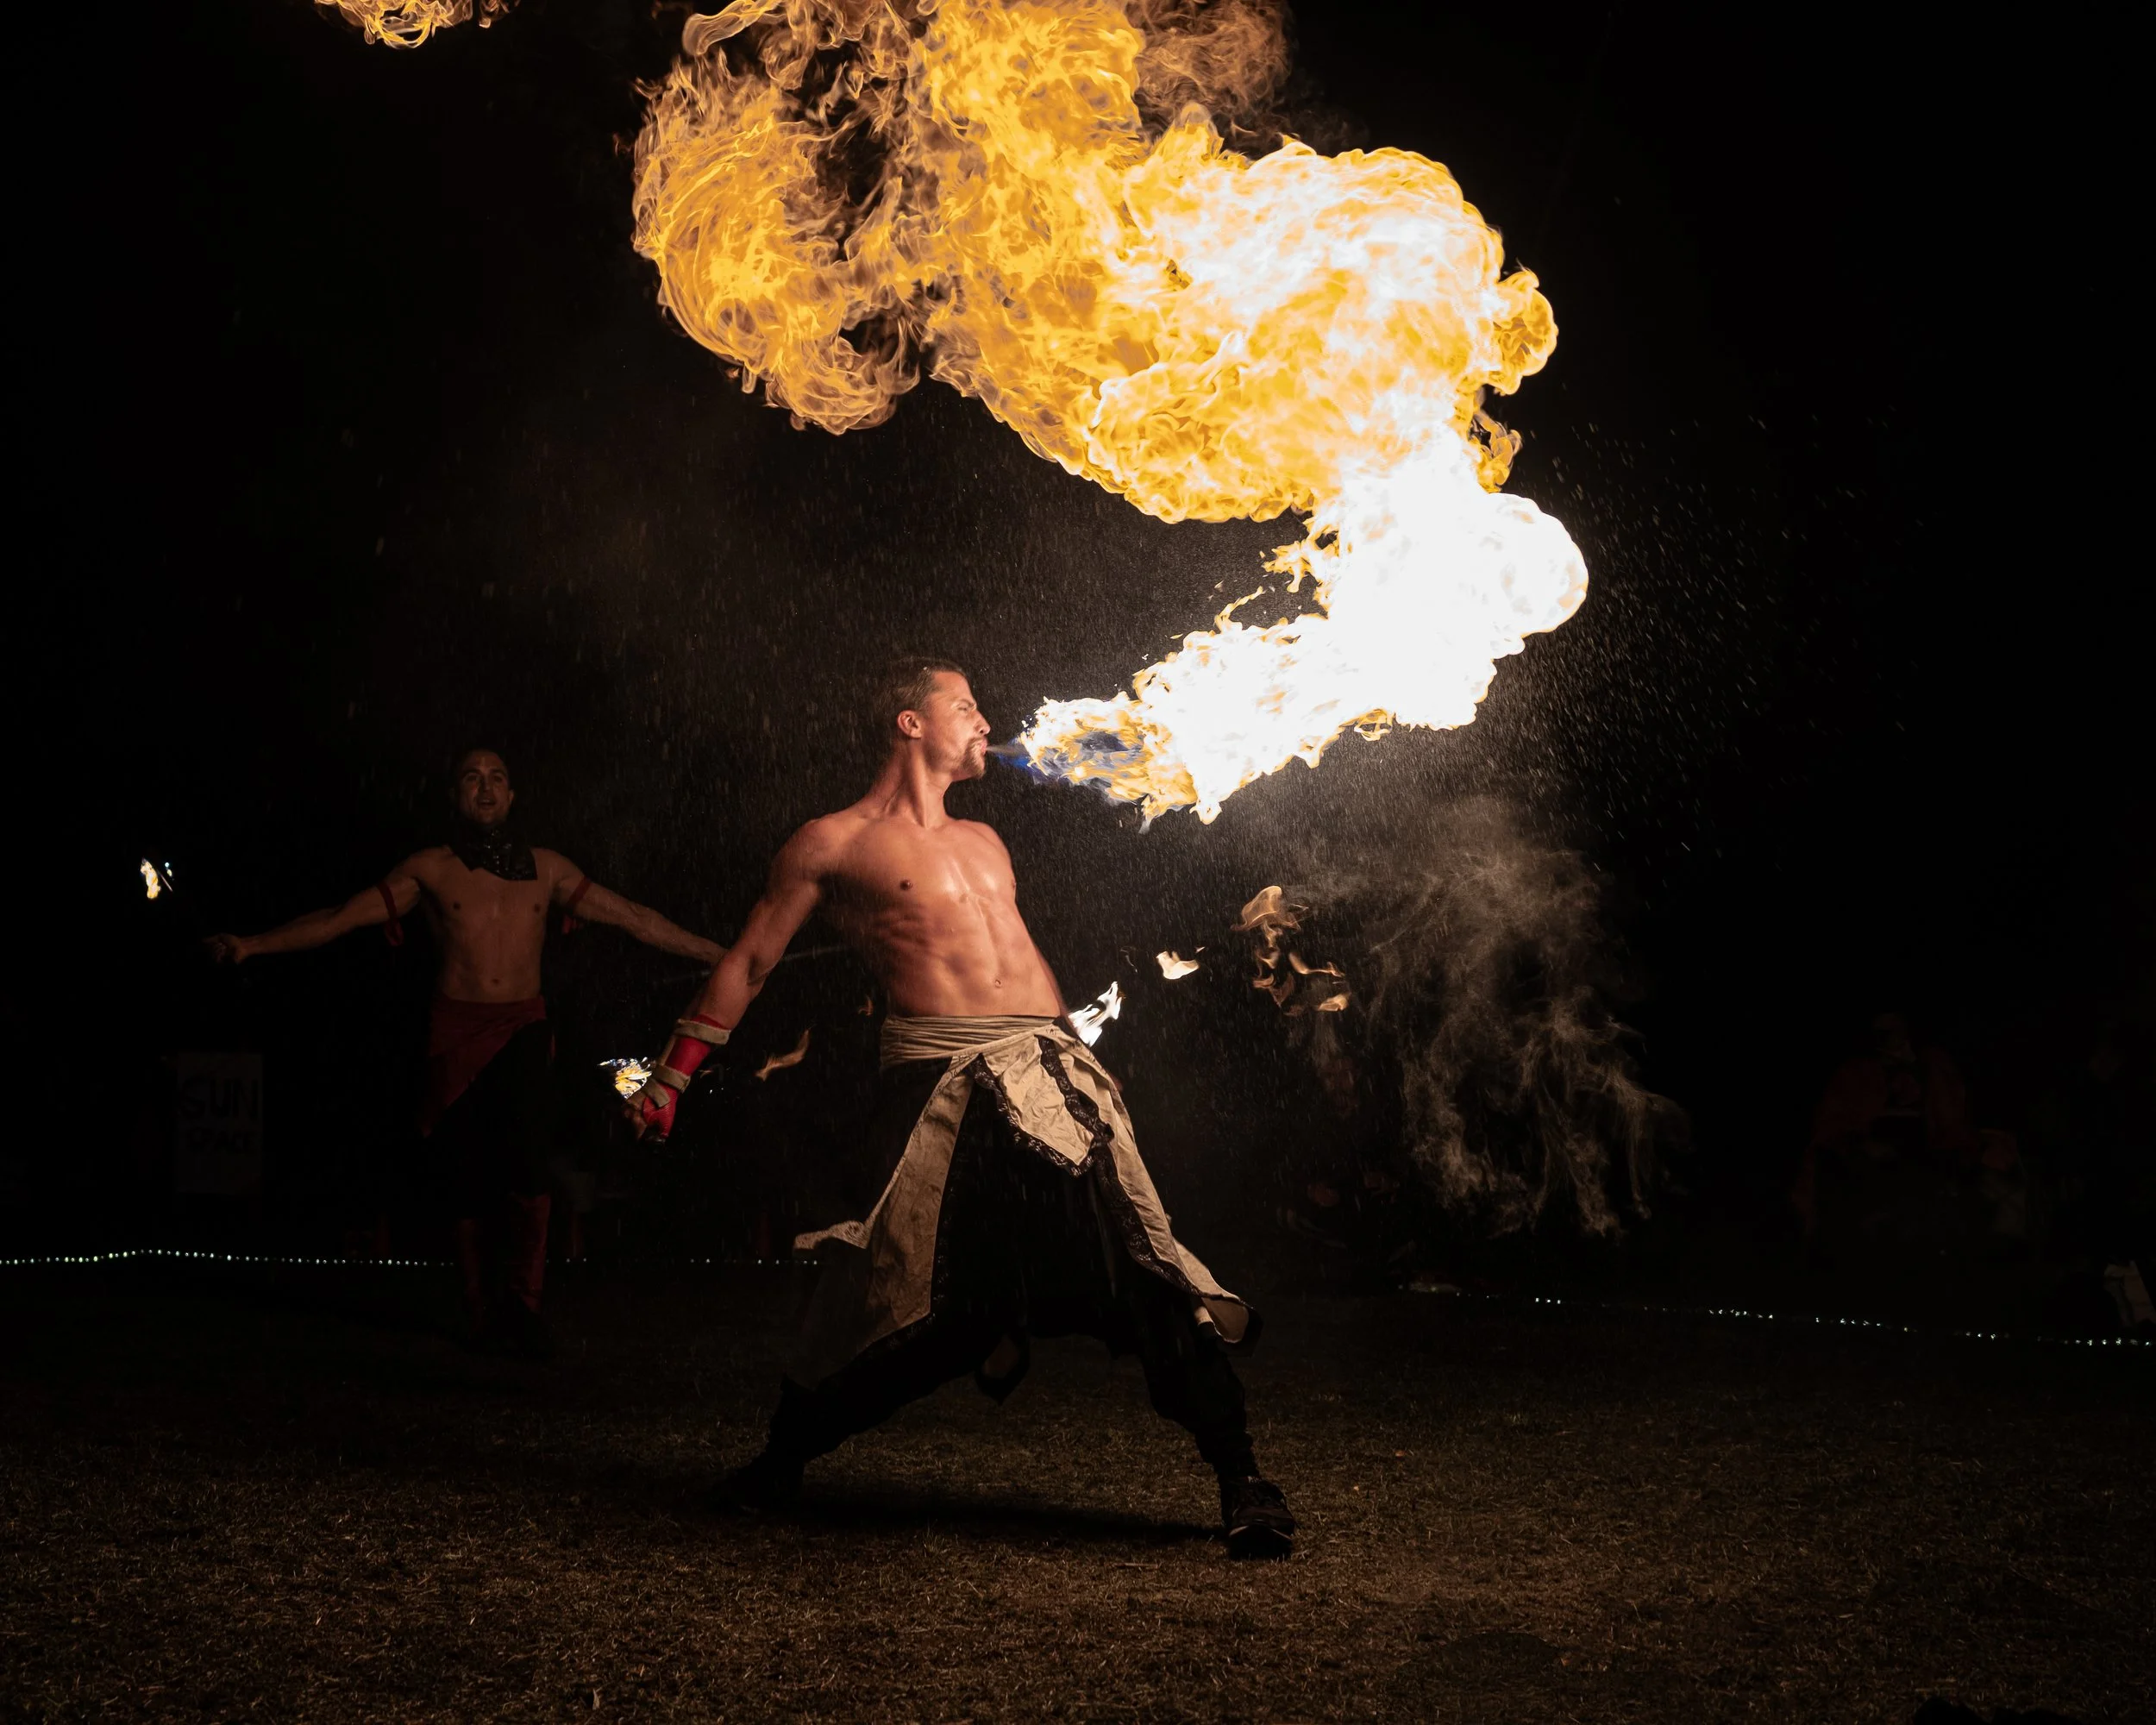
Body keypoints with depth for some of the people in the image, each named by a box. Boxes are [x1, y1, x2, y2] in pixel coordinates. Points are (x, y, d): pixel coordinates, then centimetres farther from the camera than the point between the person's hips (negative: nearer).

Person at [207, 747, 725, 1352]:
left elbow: (633, 918, 16)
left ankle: (522, 1301, -10)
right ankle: (484, 1315, 9)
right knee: (469, 1174, -3)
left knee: (526, 1156, -21)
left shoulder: (545, 868, 14)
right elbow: (342, 918, 4)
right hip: (457, 1031, 0)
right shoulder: (431, 869, 8)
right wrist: (252, 945, -5)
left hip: (523, 1029, 0)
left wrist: (717, 953, 15)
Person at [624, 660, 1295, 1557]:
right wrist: (670, 1078, 4)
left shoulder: (983, 841, 25)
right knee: (904, 1290, -5)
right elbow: (747, 963, 7)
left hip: (1050, 1075, 5)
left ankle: (1240, 1477, -3)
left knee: (1146, 1275, -5)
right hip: (941, 1081, -5)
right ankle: (783, 1460, 18)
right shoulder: (833, 844, 6)